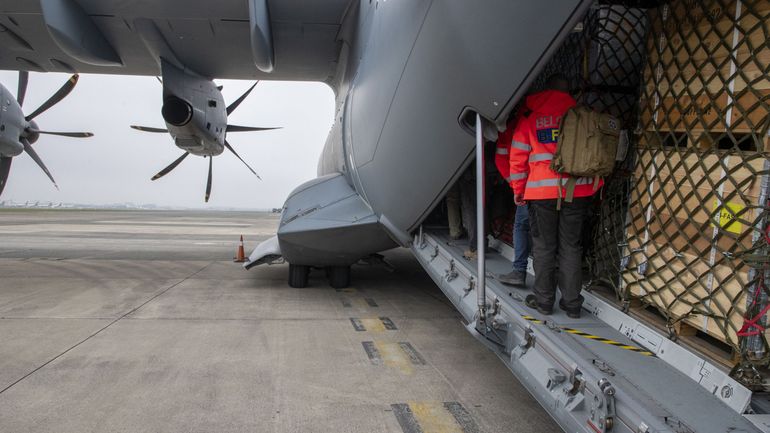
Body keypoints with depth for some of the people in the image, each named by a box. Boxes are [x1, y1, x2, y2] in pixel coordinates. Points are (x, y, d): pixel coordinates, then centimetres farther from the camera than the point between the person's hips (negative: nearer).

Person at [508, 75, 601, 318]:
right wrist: (596, 185, 16)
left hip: (542, 191, -1)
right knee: (571, 247, 8)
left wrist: (518, 190, 10)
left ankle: (544, 300, 13)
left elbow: (518, 156, 2)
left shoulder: (530, 116, 4)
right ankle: (572, 303, 13)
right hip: (578, 191, 2)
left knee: (544, 247, 8)